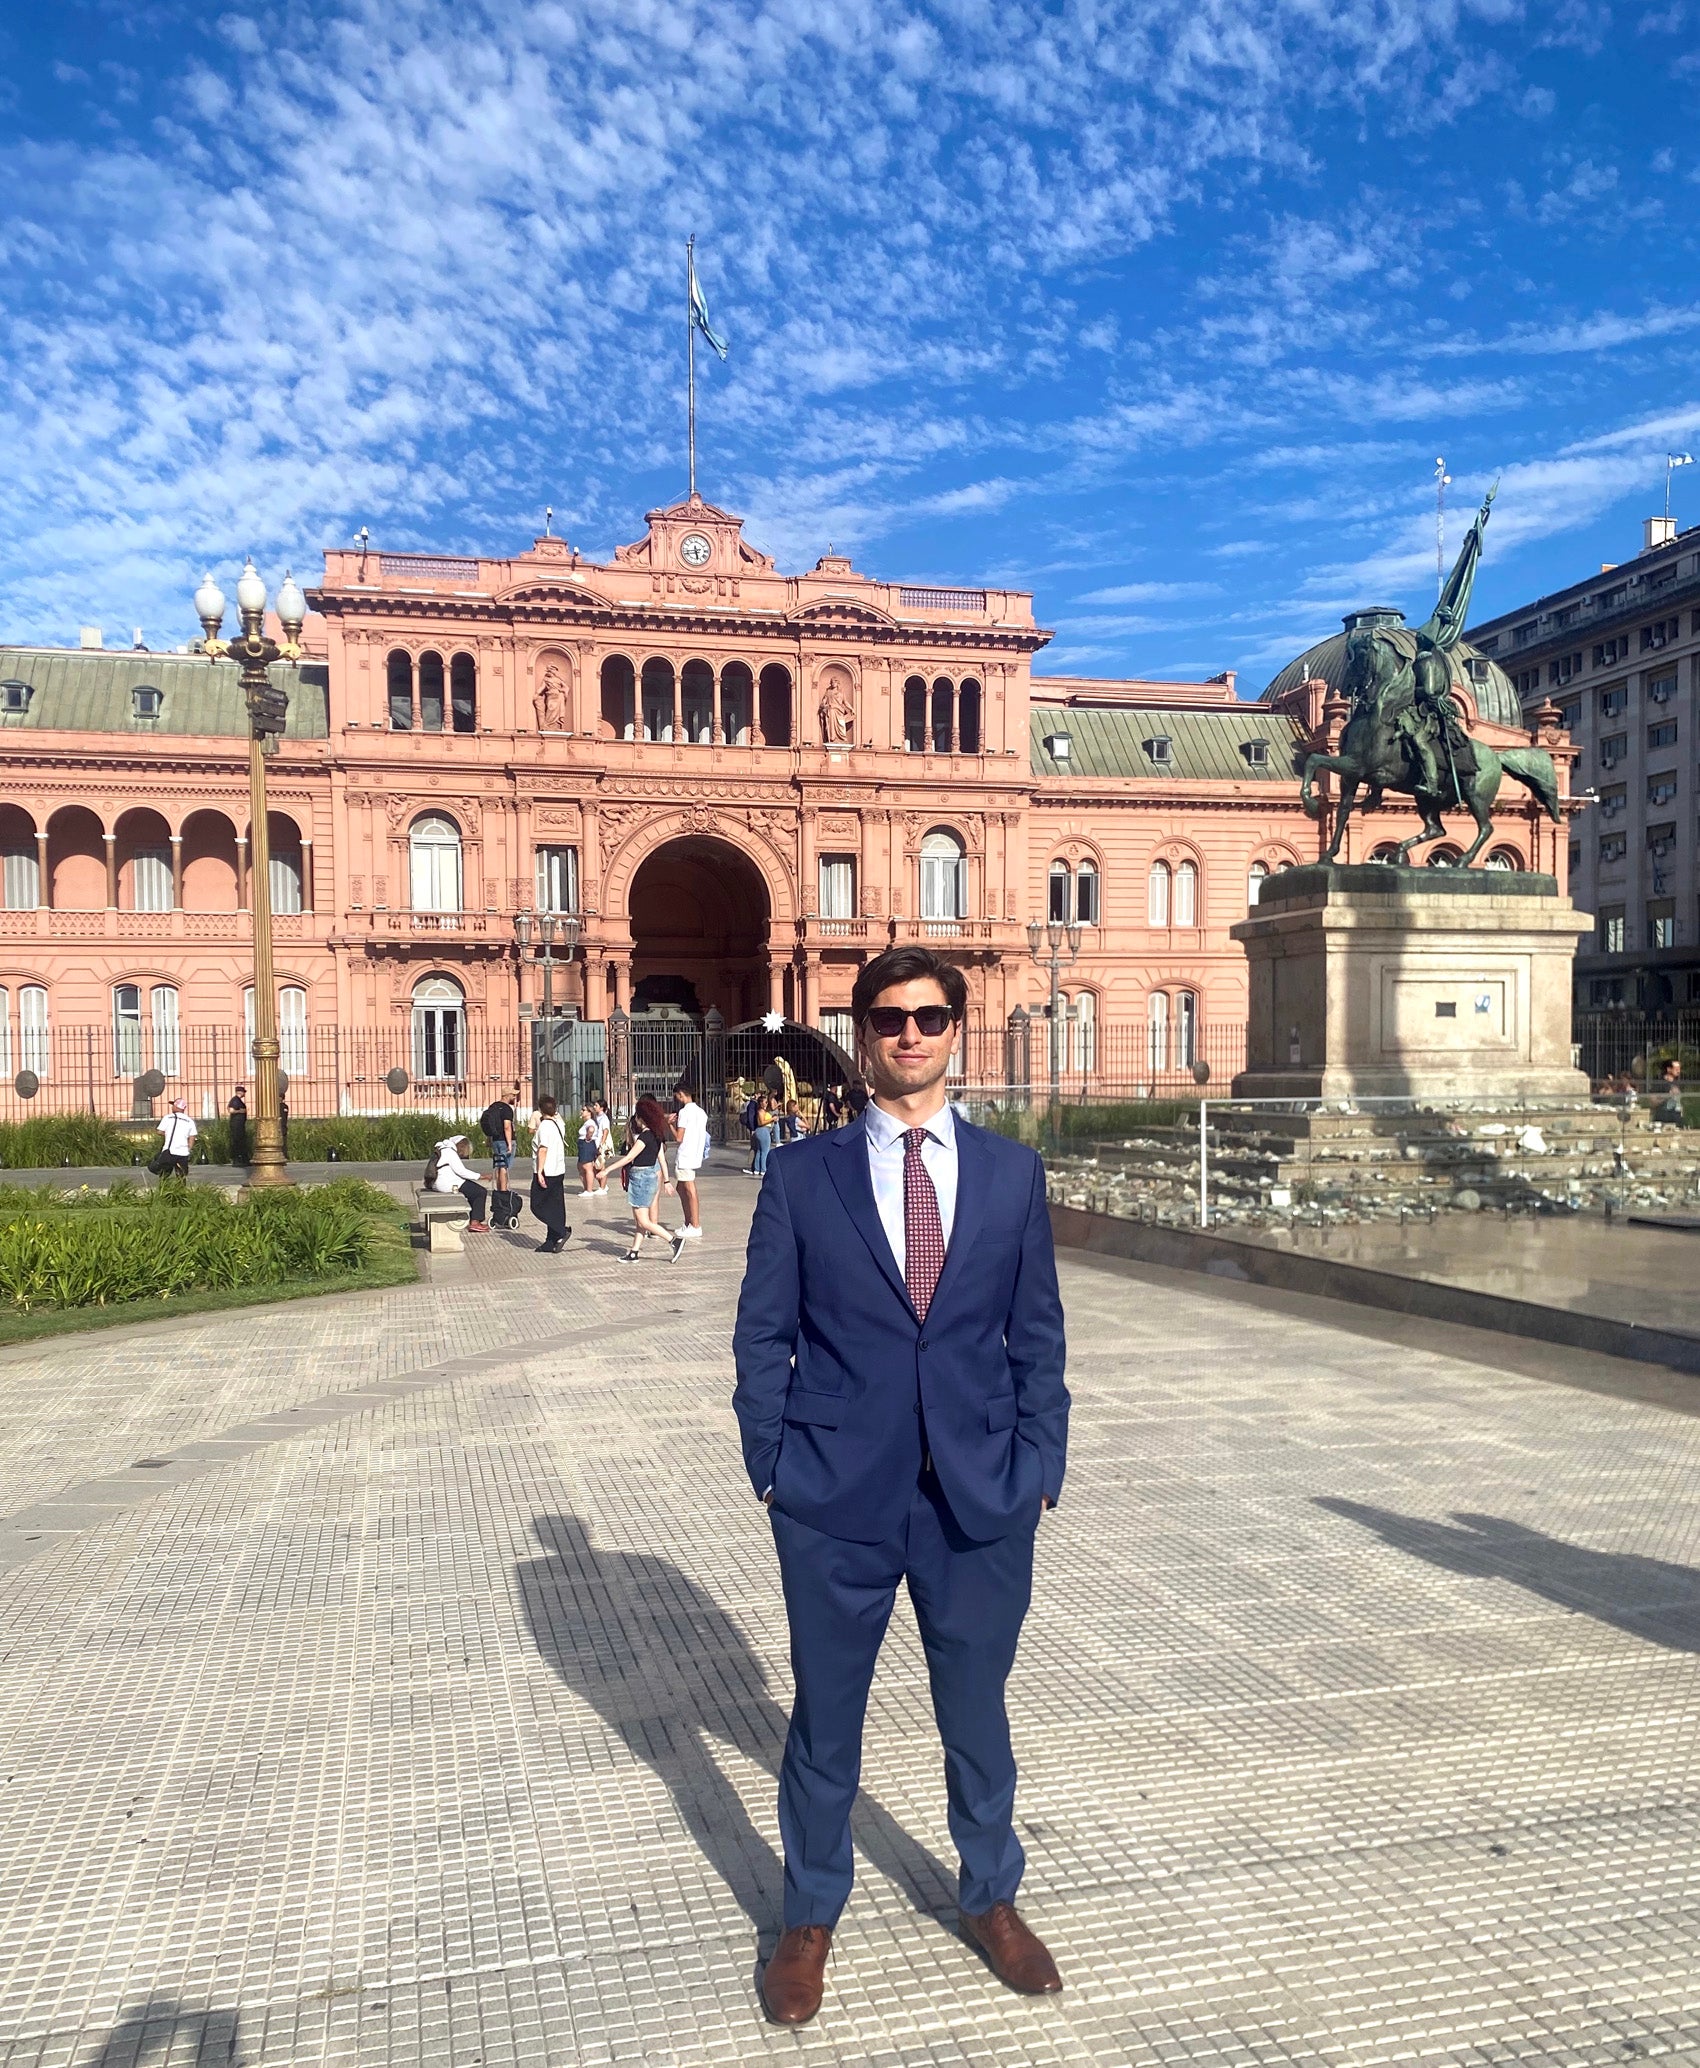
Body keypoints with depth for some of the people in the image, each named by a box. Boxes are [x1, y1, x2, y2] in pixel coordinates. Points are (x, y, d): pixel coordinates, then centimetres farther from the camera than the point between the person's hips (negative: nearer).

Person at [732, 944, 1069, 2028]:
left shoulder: (1012, 1172, 3)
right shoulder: (804, 1173, -1)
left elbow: (1037, 1335, 5)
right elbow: (763, 1334, 1)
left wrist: (1039, 1469, 0)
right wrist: (772, 1464, -3)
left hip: (981, 1494, 1)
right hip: (837, 1494, -1)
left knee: (978, 1708, 17)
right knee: (825, 1717, 13)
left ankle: (992, 1898, 42)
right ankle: (811, 1917, 36)